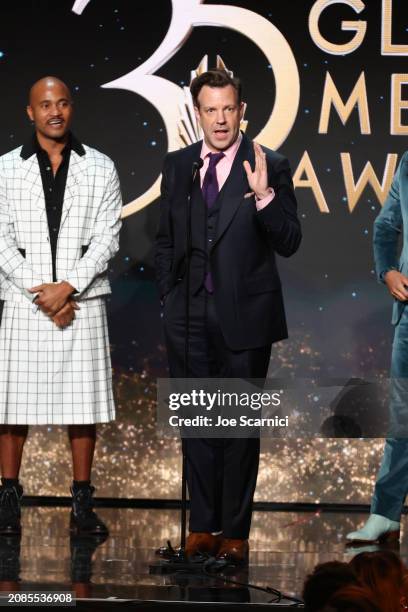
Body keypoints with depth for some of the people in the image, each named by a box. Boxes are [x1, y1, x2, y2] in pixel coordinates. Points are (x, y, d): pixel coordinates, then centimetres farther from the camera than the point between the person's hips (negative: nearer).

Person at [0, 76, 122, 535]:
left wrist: (67, 287, -12)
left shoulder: (100, 169, 7)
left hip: (81, 303, 0)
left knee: (82, 404, 2)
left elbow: (106, 238, 0)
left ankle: (82, 504, 8)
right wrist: (41, 294, -10)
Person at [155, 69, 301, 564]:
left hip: (244, 316, -3)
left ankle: (235, 531, 11)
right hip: (189, 316, 4)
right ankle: (202, 525, 21)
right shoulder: (177, 165, 7)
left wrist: (264, 196, -24)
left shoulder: (269, 167, -5)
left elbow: (289, 244, -10)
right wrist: (170, 298, 8)